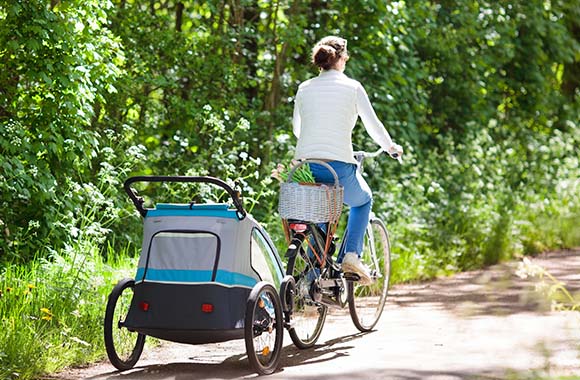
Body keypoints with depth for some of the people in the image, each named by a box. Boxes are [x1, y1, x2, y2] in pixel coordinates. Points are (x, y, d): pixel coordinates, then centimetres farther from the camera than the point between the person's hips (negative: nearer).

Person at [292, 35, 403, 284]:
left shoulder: (304, 89, 11)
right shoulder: (352, 87, 1)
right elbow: (373, 125, 7)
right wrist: (391, 147, 27)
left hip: (305, 166, 3)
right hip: (339, 165, -3)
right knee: (363, 201, 28)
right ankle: (352, 254, 9)